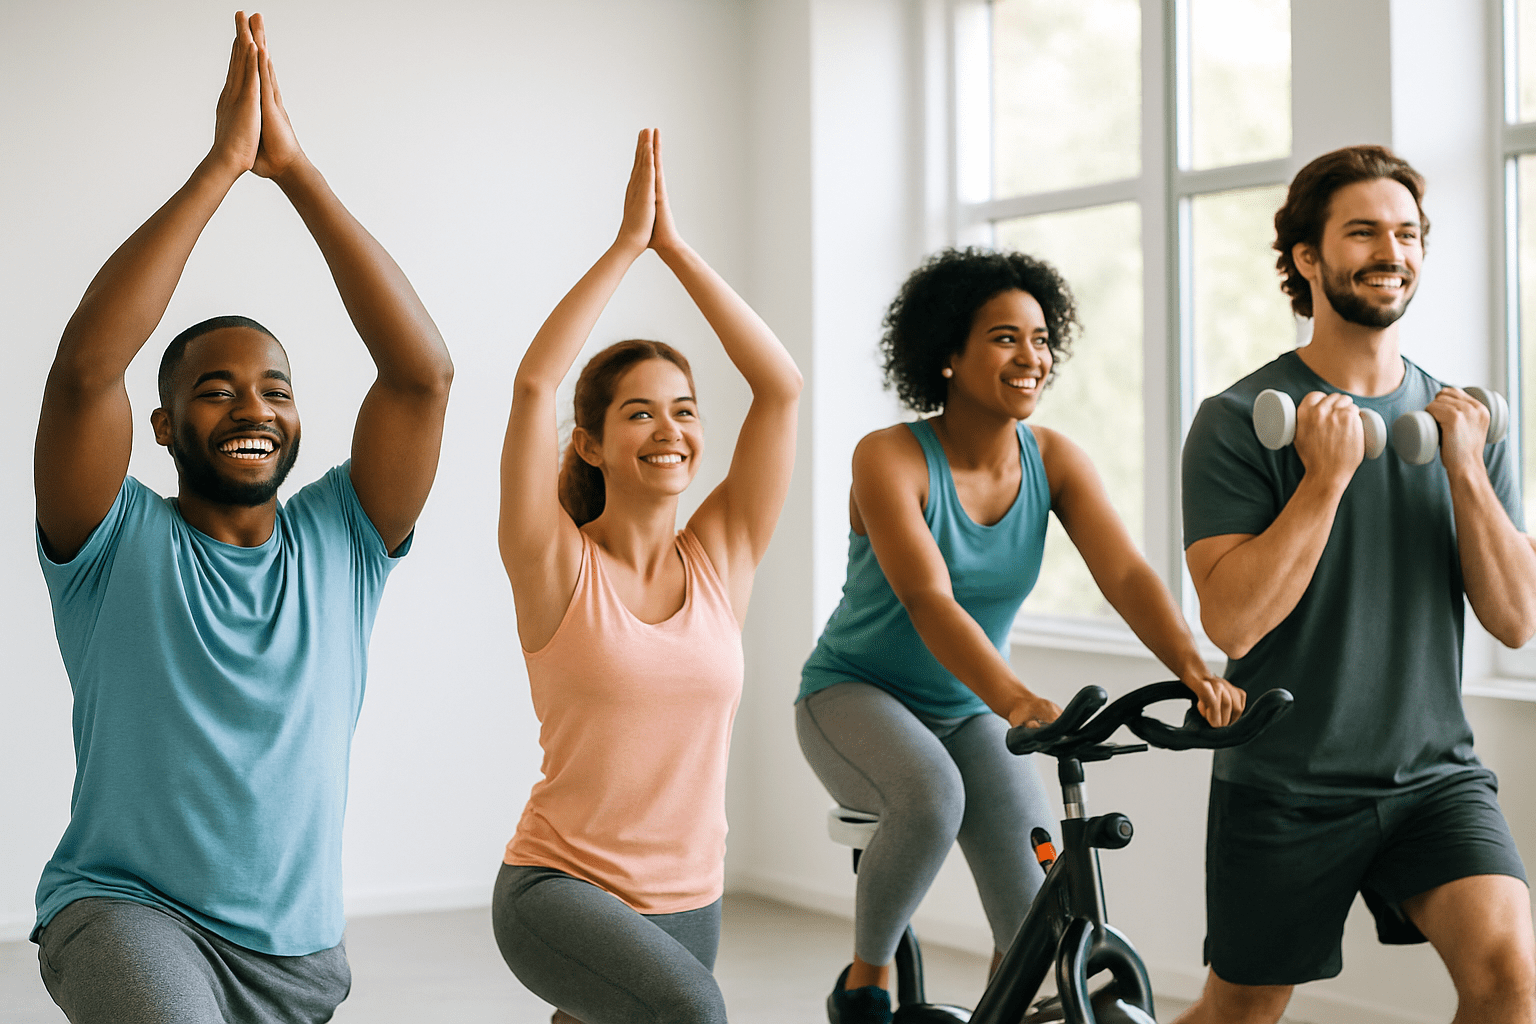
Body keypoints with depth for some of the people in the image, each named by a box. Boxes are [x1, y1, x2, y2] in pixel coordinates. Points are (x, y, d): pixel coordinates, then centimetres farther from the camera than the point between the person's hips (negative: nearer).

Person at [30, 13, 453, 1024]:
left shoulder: (339, 544, 3)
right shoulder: (122, 546, -4)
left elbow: (424, 372, -10)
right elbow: (86, 367, -21)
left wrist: (295, 168, -14)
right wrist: (222, 166, -22)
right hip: (126, 907, -4)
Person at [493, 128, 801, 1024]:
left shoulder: (723, 560, 2)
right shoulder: (559, 567, -6)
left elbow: (782, 387, -5)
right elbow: (534, 384, -19)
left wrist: (676, 248, -7)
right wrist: (627, 243, -16)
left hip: (688, 902, 5)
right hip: (560, 889, -5)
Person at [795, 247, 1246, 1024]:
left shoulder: (1054, 461, -7)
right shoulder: (888, 458, -21)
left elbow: (1125, 574, -20)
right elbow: (928, 600, -35)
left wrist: (1193, 668, -39)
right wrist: (1017, 700, -51)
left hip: (965, 715, 5)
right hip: (855, 696, -4)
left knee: (1040, 918, -13)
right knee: (931, 793, -36)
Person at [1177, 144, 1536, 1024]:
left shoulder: (1465, 424, 6)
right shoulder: (1241, 422, -7)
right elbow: (1231, 619, -17)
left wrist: (1465, 470, -12)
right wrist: (1327, 478, -22)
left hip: (1433, 777, 3)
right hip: (1284, 787, -2)